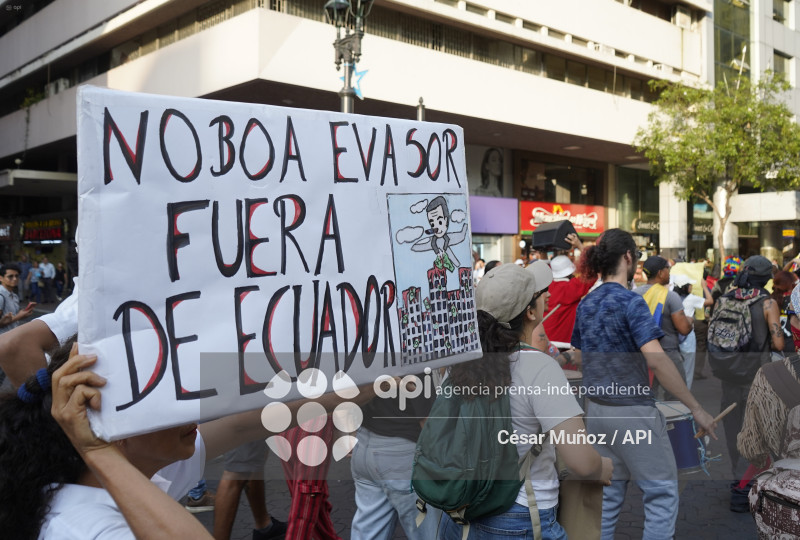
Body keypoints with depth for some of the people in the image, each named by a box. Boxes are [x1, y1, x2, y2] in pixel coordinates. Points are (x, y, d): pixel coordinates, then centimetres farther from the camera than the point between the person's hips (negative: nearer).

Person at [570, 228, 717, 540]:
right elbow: (656, 360, -25)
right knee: (662, 492, 5)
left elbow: (578, 356, 13)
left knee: (608, 492, 17)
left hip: (596, 409, 8)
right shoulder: (630, 301, -16)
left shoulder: (586, 304, 7)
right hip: (632, 411, -7)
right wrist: (696, 409, -21)